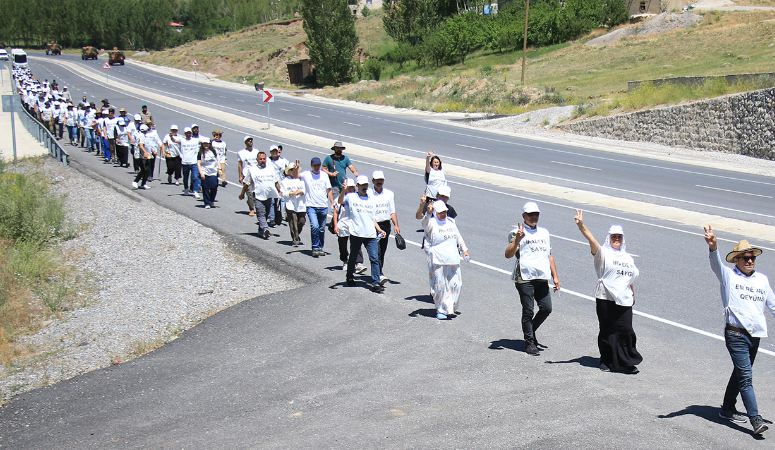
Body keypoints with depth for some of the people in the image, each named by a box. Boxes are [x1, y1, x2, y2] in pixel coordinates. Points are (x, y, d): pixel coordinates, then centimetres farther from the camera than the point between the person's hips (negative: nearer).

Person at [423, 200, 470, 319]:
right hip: (437, 261, -6)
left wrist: (464, 250, 23)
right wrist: (428, 214, -45)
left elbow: (458, 237, 28)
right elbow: (425, 224, -27)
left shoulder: (451, 222, 17)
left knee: (455, 284, 5)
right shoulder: (431, 223, -3)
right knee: (439, 286, -3)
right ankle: (440, 310, 8)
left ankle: (450, 308, 21)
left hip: (453, 260, 6)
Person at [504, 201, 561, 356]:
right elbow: (508, 255, -12)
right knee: (528, 311, -2)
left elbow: (549, 256, 25)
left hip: (542, 278, 6)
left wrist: (555, 276, 20)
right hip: (524, 278, -6)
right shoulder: (517, 232, 0)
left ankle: (530, 330, 26)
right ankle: (529, 342, 8)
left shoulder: (544, 232, 21)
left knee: (546, 308, 2)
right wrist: (517, 240, -28)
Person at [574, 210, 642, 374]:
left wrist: (633, 294, 24)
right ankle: (606, 361, 16)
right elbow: (591, 238, -16)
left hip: (624, 300, 4)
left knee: (626, 330, -4)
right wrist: (581, 225, -31)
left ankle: (627, 362, 5)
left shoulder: (628, 258, 18)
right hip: (605, 299, -3)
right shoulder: (603, 253, 1)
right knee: (607, 331, 3)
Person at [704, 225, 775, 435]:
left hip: (756, 335, 6)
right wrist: (713, 246, -41)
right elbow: (716, 262, -20)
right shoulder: (728, 276, -2)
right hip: (736, 334, -6)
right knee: (746, 377, -10)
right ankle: (755, 419, -13)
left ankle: (727, 409, 31)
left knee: (741, 373, 17)